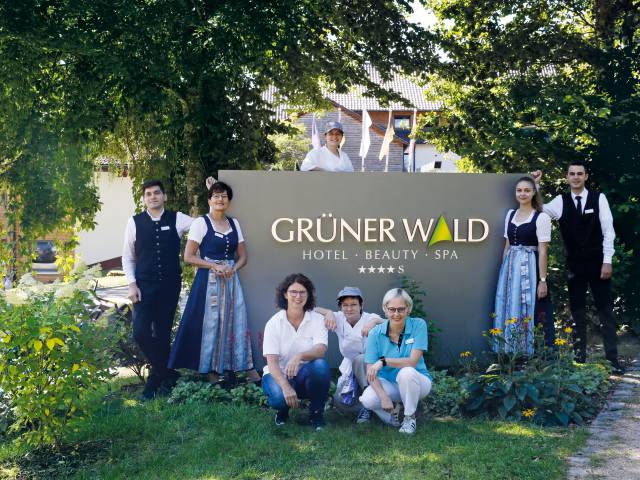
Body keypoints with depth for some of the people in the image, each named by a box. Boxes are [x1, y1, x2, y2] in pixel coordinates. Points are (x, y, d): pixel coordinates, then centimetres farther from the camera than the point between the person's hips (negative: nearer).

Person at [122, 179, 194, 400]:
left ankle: (157, 378, 24)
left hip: (170, 285, 0)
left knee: (163, 332, 7)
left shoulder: (176, 219, 0)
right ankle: (167, 374, 10)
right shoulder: (135, 222, 0)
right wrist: (132, 284, -4)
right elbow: (127, 257, 6)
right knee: (141, 332, -9)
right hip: (144, 286, 0)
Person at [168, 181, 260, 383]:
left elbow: (242, 256, 14)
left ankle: (247, 368, 6)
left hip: (231, 279, 4)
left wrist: (233, 268, -7)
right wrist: (215, 266, -14)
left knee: (236, 321, 2)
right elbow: (188, 257, -7)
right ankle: (212, 370, 9)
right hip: (209, 280, -4)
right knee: (210, 323, -1)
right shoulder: (201, 223, -4)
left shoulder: (234, 223, 11)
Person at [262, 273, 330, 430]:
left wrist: (299, 356, -46)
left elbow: (321, 350, -24)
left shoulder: (317, 320, -7)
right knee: (280, 398, -34)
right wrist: (286, 387, -34)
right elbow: (272, 361, -17)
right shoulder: (274, 323, -10)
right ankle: (283, 408, 7)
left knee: (320, 365, -32)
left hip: (305, 375, 1)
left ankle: (316, 412, -7)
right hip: (279, 374, -1)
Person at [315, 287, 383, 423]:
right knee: (341, 400, -16)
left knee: (359, 359, -36)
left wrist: (375, 321, -55)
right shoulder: (339, 319, -6)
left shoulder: (369, 318, -15)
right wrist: (328, 313, -33)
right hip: (349, 367, 3)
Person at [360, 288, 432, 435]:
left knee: (406, 372, -36)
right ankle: (393, 408, 7)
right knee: (368, 399, -30)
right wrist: (384, 397, -28)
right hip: (388, 384, 1)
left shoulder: (418, 325, -14)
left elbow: (413, 361, -21)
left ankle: (410, 417, -9)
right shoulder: (376, 333, -10)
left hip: (416, 382, -1)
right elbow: (370, 371, -14)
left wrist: (384, 361, -33)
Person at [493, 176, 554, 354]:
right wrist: (504, 271, 12)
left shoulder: (541, 217, -6)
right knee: (509, 312, 7)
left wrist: (542, 280, -12)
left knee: (528, 313, -3)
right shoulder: (510, 214, 12)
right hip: (510, 268, 6)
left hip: (529, 268, -6)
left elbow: (543, 251, -9)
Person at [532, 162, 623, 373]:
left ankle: (612, 359, 5)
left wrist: (607, 261, -9)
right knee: (577, 313, 7)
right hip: (574, 266, 2)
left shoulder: (599, 198, -2)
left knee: (605, 311, 1)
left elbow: (608, 231, -4)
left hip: (597, 263, -1)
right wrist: (535, 185, -13)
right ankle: (579, 358, 13)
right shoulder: (560, 201, 2)